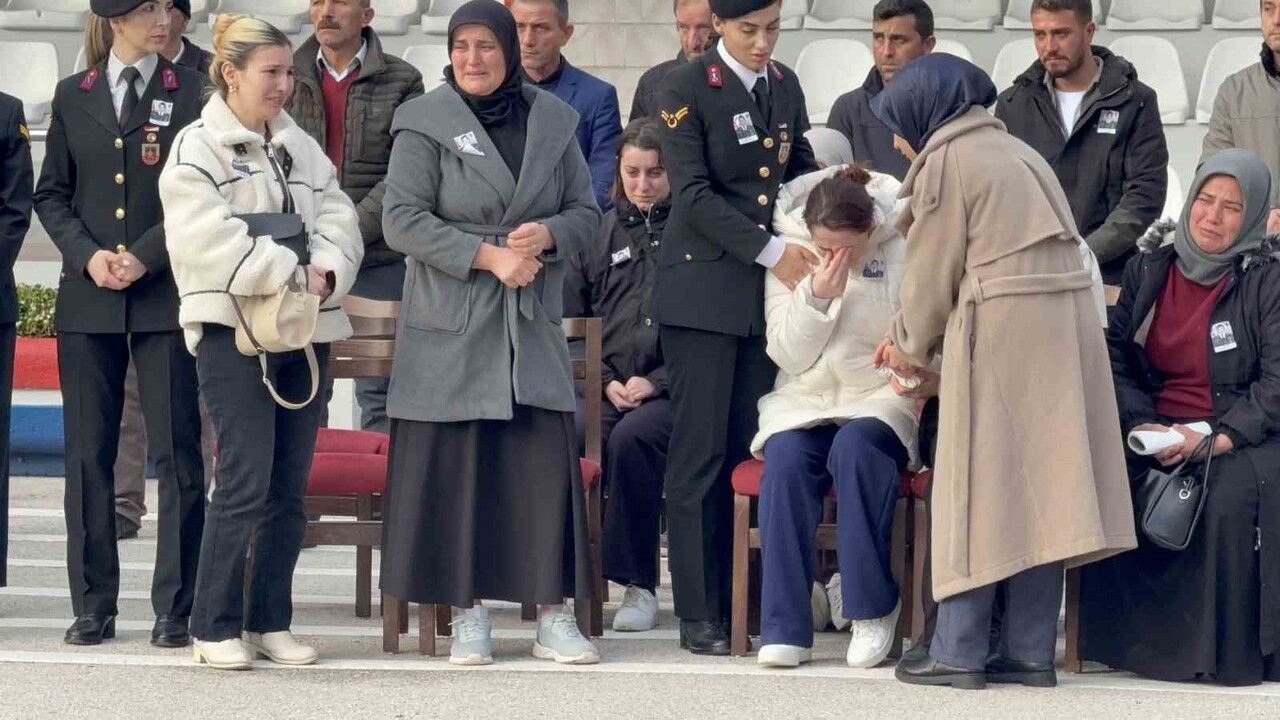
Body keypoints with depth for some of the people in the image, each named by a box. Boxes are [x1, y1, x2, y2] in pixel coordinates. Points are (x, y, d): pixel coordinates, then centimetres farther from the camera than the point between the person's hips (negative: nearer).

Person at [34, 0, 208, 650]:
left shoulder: (191, 95, 3)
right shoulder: (73, 96, 11)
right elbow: (51, 193, 11)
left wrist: (145, 256, -11)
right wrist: (87, 255, -5)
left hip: (166, 297, -2)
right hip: (88, 300, 3)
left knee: (177, 451, -3)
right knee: (88, 453, 4)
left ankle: (175, 608, 2)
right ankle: (93, 607, 11)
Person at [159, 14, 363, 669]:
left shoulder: (303, 148, 15)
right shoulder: (197, 150, -4)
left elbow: (338, 221, 7)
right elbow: (213, 240, -16)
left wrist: (326, 271, -13)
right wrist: (292, 273, -17)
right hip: (234, 328, -6)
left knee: (289, 487, 7)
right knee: (245, 483, -11)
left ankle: (269, 621, 14)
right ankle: (214, 627, -3)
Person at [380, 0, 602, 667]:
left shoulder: (552, 120, 9)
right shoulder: (425, 123, -2)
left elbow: (586, 212, 13)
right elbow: (402, 220, -9)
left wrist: (545, 235, -9)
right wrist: (489, 256, -15)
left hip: (533, 324, 3)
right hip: (450, 324, -3)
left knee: (548, 460, -3)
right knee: (454, 466, -2)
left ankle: (554, 617, 2)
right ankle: (468, 613, 7)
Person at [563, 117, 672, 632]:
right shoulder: (599, 234, 19)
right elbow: (573, 323, 19)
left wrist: (656, 381, -8)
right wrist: (608, 382, 2)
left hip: (670, 390, -3)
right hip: (607, 389, 3)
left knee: (632, 438, -34)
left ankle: (638, 584, -22)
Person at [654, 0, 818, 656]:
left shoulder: (785, 86, 12)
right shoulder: (684, 89, -5)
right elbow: (693, 193, -12)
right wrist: (770, 251, -17)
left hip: (768, 293, 5)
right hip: (702, 289, -5)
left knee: (748, 449, 4)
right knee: (701, 452, -4)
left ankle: (740, 602, 7)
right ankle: (698, 614, -1)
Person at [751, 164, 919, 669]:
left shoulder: (900, 250, -3)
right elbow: (789, 356, 0)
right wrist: (817, 296, -16)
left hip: (881, 399, -2)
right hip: (804, 399, 2)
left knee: (855, 446, -35)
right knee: (787, 458, -30)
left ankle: (872, 609, -24)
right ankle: (784, 627, -27)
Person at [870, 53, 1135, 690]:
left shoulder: (945, 160, -3)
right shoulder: (1015, 151, 21)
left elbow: (933, 271, -1)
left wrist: (911, 347, 16)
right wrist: (911, 335, 22)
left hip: (1001, 330, -7)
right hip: (1066, 323, 7)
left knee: (980, 488, -1)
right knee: (1039, 487, 8)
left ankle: (958, 653, 1)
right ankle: (1030, 652, 9)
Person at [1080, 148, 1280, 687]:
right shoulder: (1148, 270, 13)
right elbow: (1116, 357, 8)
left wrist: (1217, 439, -20)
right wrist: (1140, 425, -10)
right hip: (1155, 432, 3)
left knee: (1230, 497, -36)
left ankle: (1233, 652, -21)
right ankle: (1126, 636, -14)